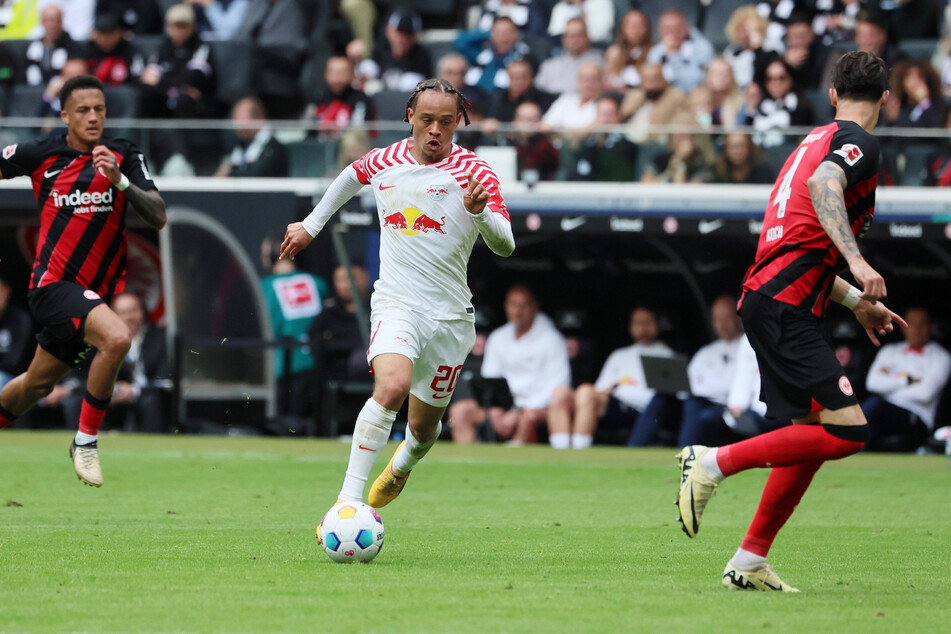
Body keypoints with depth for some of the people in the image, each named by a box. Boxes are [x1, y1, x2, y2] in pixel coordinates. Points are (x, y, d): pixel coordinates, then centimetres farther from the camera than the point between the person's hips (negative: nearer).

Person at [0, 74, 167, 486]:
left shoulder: (124, 156, -1)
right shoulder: (43, 154, -4)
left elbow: (157, 217, -11)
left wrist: (120, 180, -25)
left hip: (96, 291, 4)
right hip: (54, 282, -4)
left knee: (36, 385, 15)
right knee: (116, 337, -29)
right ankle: (85, 441, -14)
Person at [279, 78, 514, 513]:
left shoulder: (473, 172, -5)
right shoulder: (385, 161, 4)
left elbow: (504, 246, -14)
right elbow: (351, 176, 29)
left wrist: (479, 213, -33)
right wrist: (311, 225, 34)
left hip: (451, 314, 0)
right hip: (396, 302, 0)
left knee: (424, 426, 11)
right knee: (392, 386, -29)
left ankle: (402, 466, 50)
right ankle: (348, 501, -31)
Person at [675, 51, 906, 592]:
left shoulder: (818, 141, 25)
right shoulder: (859, 142, -4)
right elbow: (824, 184, -27)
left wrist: (857, 302, 37)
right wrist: (857, 262, -36)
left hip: (769, 299, 10)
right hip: (786, 307, -10)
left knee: (814, 430, 13)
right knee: (847, 430, -15)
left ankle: (750, 563, 13)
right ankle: (715, 462, -11)